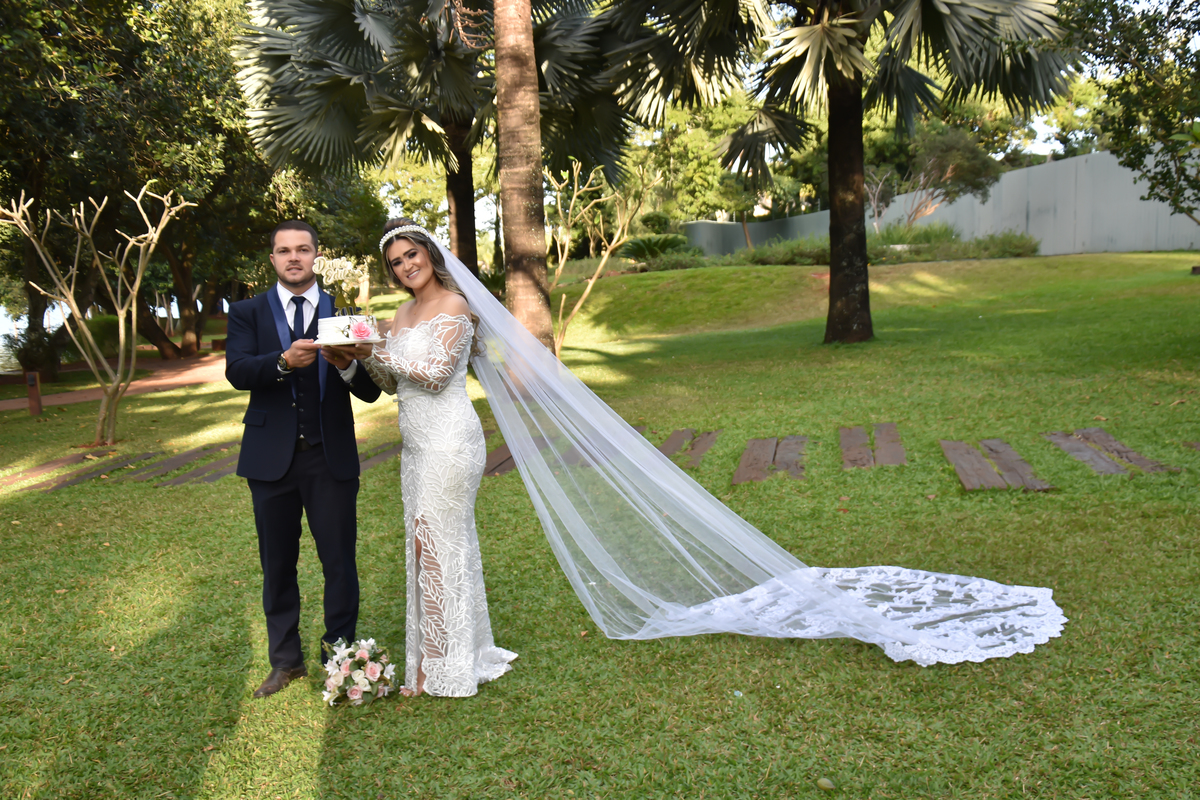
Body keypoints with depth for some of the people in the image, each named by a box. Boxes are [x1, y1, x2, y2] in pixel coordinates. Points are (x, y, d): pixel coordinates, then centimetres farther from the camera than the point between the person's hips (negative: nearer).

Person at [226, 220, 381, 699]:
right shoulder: (248, 313, 7)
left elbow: (371, 393, -1)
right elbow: (236, 371, -11)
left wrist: (348, 366, -23)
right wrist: (283, 361, -29)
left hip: (331, 458, -1)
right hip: (271, 457, 1)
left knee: (340, 562, 3)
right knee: (278, 565, 12)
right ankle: (286, 660, 28)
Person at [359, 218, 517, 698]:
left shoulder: (453, 306, -8)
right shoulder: (404, 312, 16)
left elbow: (436, 373, -18)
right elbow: (391, 384, 16)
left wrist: (379, 351, -17)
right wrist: (365, 356, -2)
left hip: (448, 441, -9)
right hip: (416, 444, 9)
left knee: (437, 543, -4)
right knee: (427, 545, 12)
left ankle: (443, 671, 6)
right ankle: (459, 655, 24)